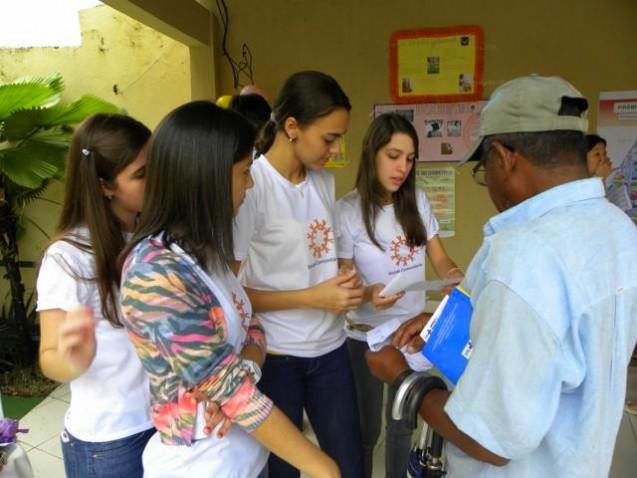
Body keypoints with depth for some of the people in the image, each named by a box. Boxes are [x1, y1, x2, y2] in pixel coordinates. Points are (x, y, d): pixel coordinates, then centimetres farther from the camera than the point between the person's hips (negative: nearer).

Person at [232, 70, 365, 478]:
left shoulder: (325, 181, 5)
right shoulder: (250, 185, -19)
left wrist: (344, 283, -4)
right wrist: (313, 297, -20)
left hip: (330, 349, 6)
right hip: (274, 356, -6)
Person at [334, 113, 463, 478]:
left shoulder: (418, 201, -3)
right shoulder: (349, 210, -16)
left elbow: (440, 259, 3)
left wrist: (455, 276, -19)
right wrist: (369, 295, -33)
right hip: (367, 335, -4)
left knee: (404, 424, 22)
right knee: (367, 429, 14)